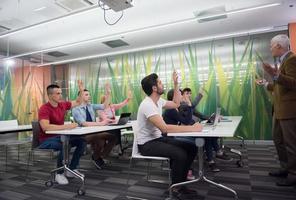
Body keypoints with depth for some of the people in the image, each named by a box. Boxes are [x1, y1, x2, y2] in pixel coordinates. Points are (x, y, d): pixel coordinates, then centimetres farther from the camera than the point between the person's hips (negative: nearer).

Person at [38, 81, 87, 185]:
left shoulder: (62, 105, 1)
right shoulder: (44, 109, -21)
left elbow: (77, 102, 17)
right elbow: (45, 127, -36)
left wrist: (81, 90, 3)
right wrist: (66, 126, -38)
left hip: (60, 136, 8)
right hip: (47, 140, -7)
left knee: (82, 141, -7)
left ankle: (71, 169, 6)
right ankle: (59, 173, -12)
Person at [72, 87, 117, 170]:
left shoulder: (91, 106, 11)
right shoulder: (76, 109, -8)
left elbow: (104, 106, 3)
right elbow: (83, 123, -22)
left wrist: (107, 95, -12)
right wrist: (101, 123, -31)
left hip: (94, 132, 6)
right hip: (82, 134, -6)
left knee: (113, 137, -16)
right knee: (100, 140, -35)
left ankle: (100, 157, 4)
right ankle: (95, 157, -3)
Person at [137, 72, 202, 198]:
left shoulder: (158, 101, 4)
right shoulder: (148, 105, -26)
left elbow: (176, 104, 19)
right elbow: (165, 128, -35)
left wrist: (176, 84, 11)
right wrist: (191, 128, -33)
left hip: (158, 138, 9)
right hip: (147, 144, -9)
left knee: (191, 148, -1)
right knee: (180, 154, -27)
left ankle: (180, 182, 13)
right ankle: (176, 187, -1)